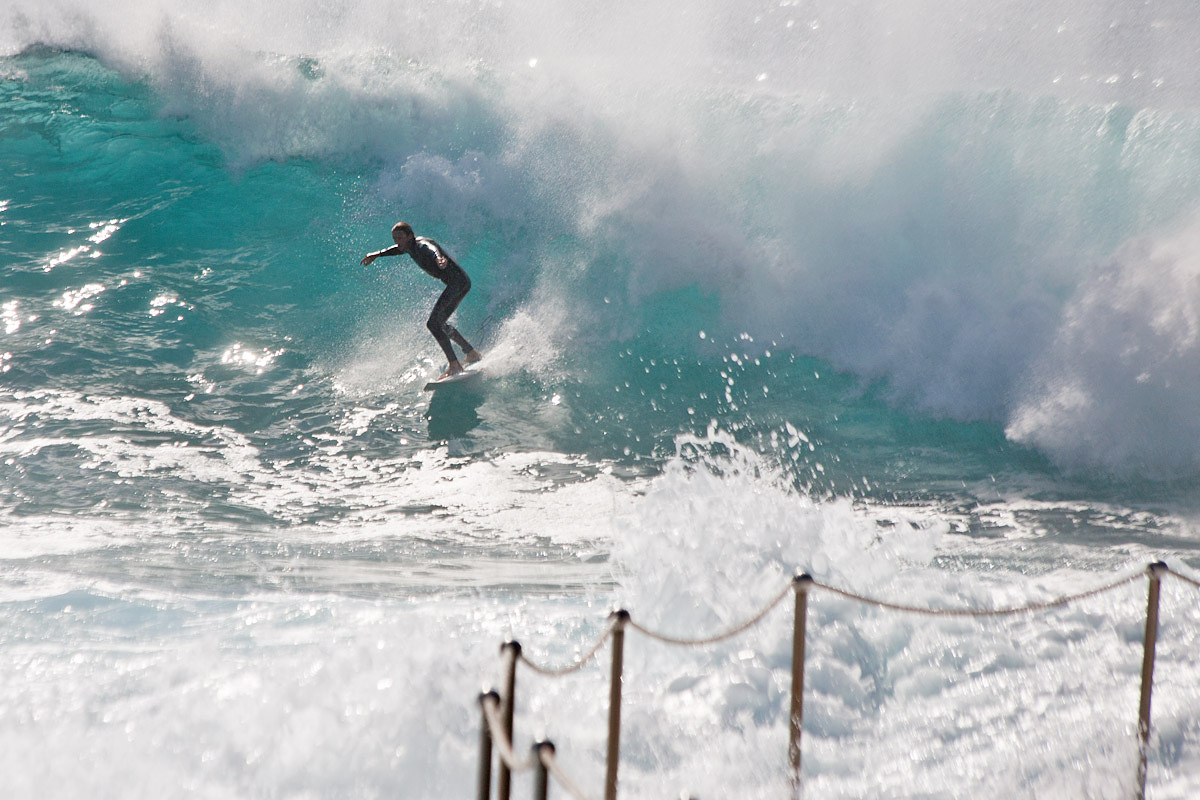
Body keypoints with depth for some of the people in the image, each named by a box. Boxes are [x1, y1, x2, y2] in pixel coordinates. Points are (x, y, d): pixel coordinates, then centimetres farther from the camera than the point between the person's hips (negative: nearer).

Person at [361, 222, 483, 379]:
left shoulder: (421, 245, -18)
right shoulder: (410, 247, 11)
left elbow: (432, 248, -43)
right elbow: (398, 249, 36)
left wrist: (439, 258, -66)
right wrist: (377, 254, 44)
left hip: (458, 282, -11)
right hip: (457, 284, 11)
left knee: (433, 324, -19)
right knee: (439, 323, 25)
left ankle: (454, 365, -23)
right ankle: (472, 353, 34)